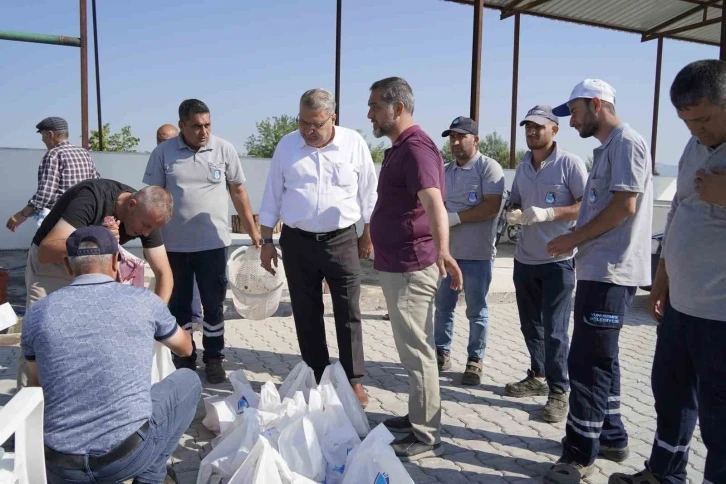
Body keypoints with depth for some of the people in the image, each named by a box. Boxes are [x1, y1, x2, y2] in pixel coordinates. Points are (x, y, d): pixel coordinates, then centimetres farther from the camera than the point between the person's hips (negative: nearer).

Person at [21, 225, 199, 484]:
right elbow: (185, 348, 18)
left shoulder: (37, 313, 1)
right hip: (128, 456, -3)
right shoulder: (144, 301, -3)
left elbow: (38, 386, 19)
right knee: (188, 380, 21)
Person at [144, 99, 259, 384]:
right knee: (178, 304, 12)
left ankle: (213, 358, 21)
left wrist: (253, 231, 4)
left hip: (213, 243, -1)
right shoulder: (162, 153, -2)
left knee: (214, 304, 7)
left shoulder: (225, 150, -2)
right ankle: (184, 358, 27)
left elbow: (238, 191, 5)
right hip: (173, 244, 1)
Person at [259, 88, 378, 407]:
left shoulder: (354, 144, -3)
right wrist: (266, 242, 4)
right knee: (306, 315, 9)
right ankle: (317, 378, 23)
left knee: (348, 314, 2)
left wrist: (367, 236, 6)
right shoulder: (286, 146, 1)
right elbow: (272, 196, 6)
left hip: (341, 241, -1)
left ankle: (354, 380, 14)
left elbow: (368, 194, 4)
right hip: (297, 242, 2)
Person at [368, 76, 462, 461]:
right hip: (396, 264, 11)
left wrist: (442, 251, -51)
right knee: (411, 348, 19)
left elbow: (434, 202, -36)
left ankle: (426, 436, 10)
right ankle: (417, 417, 34)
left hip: (410, 266, -11)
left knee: (417, 350, -2)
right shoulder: (399, 147, 15)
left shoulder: (415, 147, -19)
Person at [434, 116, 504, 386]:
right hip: (446, 250, 6)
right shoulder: (445, 171, 14)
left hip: (477, 253, -6)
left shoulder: (488, 167, -7)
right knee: (443, 306, 12)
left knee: (476, 310, 5)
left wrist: (455, 218, -17)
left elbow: (492, 206, -17)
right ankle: (442, 353, 25)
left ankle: (475, 361, 15)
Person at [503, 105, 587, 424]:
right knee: (530, 324, 15)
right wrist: (513, 214, -4)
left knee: (555, 329, -3)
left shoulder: (570, 164, -8)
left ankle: (559, 390, 11)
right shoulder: (522, 167, 11)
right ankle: (538, 376, 31)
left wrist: (549, 213, -23)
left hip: (558, 259, -6)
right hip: (524, 258, 6)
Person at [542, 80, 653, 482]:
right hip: (599, 268, 10)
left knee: (586, 361, -6)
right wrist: (575, 241, 9)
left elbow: (625, 206, -19)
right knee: (599, 358, 16)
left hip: (611, 272, -10)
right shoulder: (606, 148, 20)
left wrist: (573, 238, -12)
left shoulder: (626, 143, -10)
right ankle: (610, 437, 29)